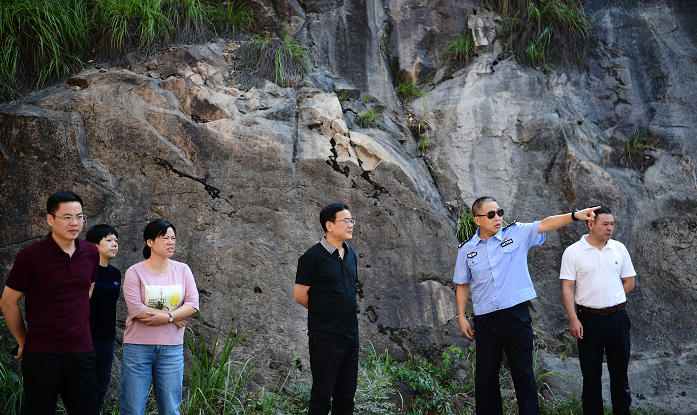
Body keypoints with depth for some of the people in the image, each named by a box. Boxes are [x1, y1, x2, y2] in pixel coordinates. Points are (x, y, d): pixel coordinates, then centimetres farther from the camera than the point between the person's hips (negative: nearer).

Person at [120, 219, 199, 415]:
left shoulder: (182, 270, 7)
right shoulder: (135, 272, -4)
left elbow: (193, 304, -1)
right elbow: (137, 310, -15)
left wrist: (166, 318, -15)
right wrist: (175, 317, -11)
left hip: (172, 349, 3)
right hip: (138, 347, -3)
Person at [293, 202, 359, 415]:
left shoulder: (350, 254, 11)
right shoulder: (313, 256, -11)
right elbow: (299, 294, -8)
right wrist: (322, 311, 2)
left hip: (350, 334, 7)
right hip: (325, 338, -7)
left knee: (346, 397, 12)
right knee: (322, 397, -1)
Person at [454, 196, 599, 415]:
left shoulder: (517, 233, 1)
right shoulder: (467, 249, 5)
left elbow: (545, 224, -11)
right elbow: (463, 285, 12)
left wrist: (575, 215, -24)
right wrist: (461, 317, 7)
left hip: (516, 314, -1)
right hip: (485, 319, 1)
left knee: (523, 372, 4)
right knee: (485, 374, 6)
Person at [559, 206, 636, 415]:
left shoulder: (619, 249, 6)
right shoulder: (573, 252, -3)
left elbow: (629, 282, 13)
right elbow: (567, 287, -6)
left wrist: (611, 301, 6)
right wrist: (573, 319, -13)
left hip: (617, 318, 3)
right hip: (589, 319, -2)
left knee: (619, 370, 10)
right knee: (591, 374, 5)